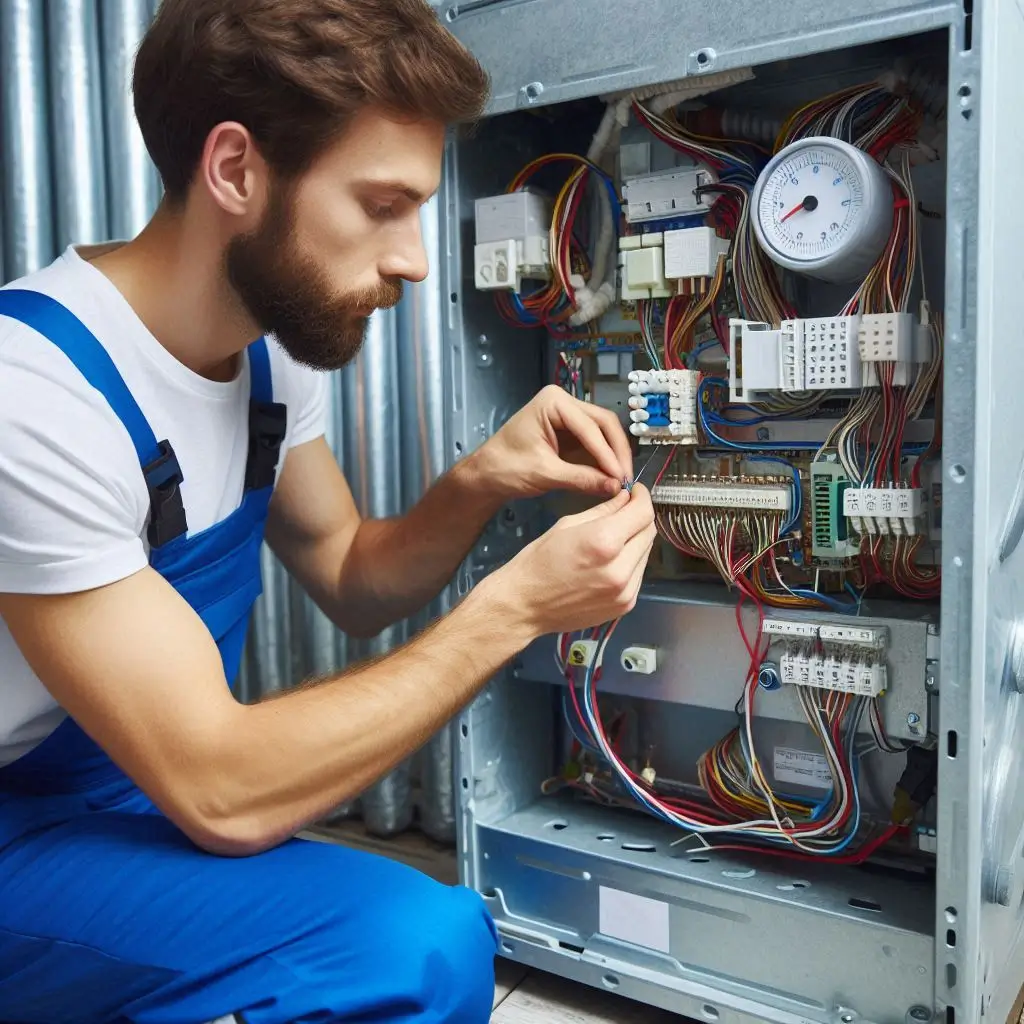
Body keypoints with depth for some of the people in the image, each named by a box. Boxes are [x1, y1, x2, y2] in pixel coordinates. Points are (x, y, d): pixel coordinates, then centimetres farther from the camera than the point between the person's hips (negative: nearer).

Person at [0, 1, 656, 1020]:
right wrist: (516, 604, -25)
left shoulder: (268, 342, -3)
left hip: (146, 797, 7)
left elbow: (352, 584, 6)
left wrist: (477, 486, -13)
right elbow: (220, 793, -27)